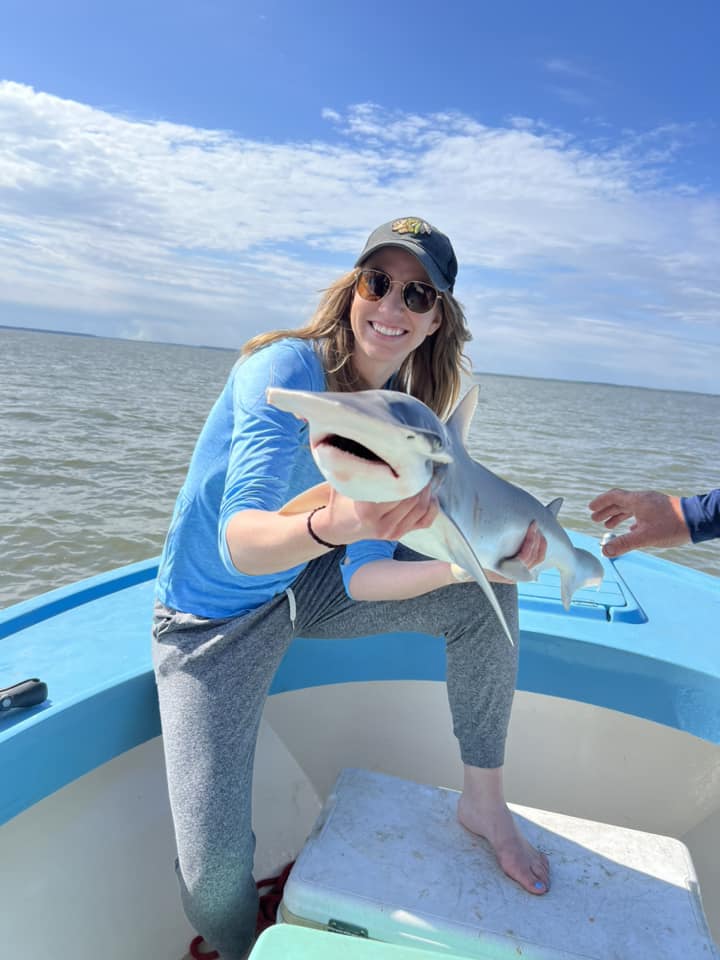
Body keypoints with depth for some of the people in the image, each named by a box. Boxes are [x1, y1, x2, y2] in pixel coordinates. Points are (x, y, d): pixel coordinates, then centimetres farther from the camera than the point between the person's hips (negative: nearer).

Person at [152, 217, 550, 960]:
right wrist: (334, 525, -55)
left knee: (482, 595, -7)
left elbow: (362, 575, -11)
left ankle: (484, 798, 9)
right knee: (214, 867, -14)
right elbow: (240, 542, -36)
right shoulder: (288, 369, -24)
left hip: (305, 586, 5)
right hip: (212, 619, -5)